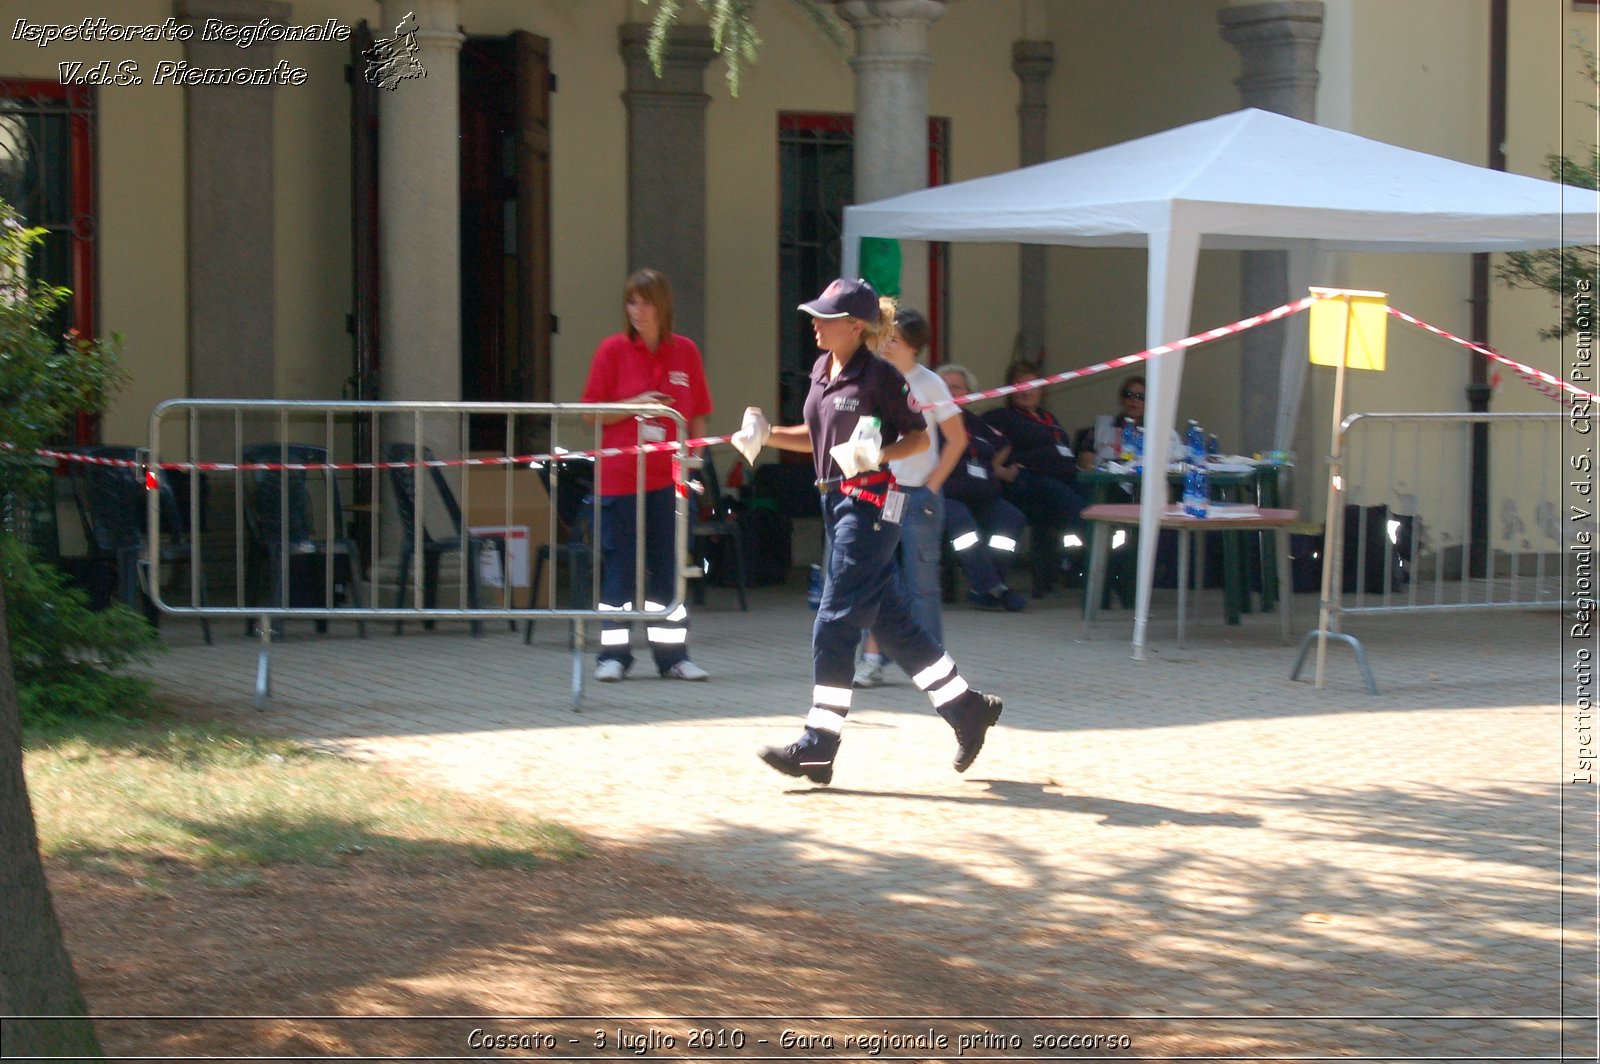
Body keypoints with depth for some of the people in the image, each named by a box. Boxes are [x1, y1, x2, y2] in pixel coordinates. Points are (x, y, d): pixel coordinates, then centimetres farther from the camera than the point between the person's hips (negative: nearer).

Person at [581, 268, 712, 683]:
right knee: (618, 568, 1)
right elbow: (591, 414, 0)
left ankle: (673, 656, 10)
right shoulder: (613, 350, -1)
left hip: (668, 478, 2)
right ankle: (613, 655, 7)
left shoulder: (685, 352, 5)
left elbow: (697, 416, 10)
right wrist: (633, 406, -14)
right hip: (619, 475, -2)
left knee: (669, 569, 5)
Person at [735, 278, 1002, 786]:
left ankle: (819, 746, -7)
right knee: (890, 621, 13)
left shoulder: (880, 377, -12)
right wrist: (766, 434, 8)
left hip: (870, 503, -9)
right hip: (836, 501, 9)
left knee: (835, 623, -9)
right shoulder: (822, 370, 11)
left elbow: (919, 436, -6)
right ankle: (967, 708, 24)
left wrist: (880, 454, -23)